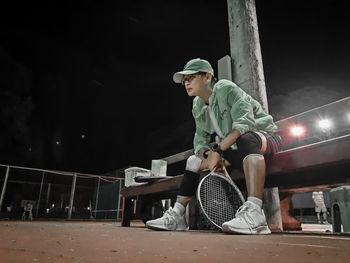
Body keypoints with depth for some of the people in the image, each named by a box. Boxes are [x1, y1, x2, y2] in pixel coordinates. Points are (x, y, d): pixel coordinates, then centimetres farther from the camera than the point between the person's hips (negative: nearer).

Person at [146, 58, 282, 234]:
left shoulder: (226, 88, -15)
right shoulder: (198, 107, 6)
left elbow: (244, 123, -27)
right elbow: (200, 140, 5)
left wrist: (218, 149, -31)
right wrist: (209, 155, -17)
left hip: (264, 135, -7)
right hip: (234, 148, 7)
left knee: (246, 139, -40)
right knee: (194, 160, -1)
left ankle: (254, 214, -50)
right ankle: (177, 216, -3)